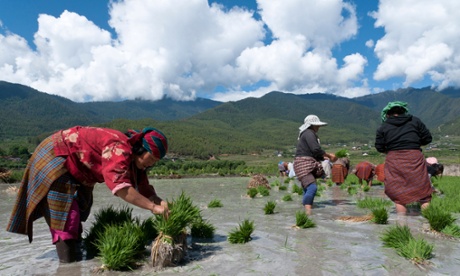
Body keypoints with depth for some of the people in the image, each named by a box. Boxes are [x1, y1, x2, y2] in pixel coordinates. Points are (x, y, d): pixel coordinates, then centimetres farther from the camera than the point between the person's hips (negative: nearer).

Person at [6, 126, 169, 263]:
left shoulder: (134, 157, -4)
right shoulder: (119, 148, -33)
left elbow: (144, 190, -1)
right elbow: (119, 186, -44)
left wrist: (160, 202, -20)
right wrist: (153, 207, -42)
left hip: (75, 169, 10)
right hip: (53, 157, -10)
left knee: (81, 209, 16)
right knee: (65, 216, -13)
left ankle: (76, 251, 31)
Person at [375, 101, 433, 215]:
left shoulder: (383, 128, 3)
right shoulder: (415, 121, 7)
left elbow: (379, 148, 3)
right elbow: (428, 138, 9)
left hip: (394, 160, 0)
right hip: (415, 157, 1)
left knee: (398, 193, 7)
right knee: (423, 192, 11)